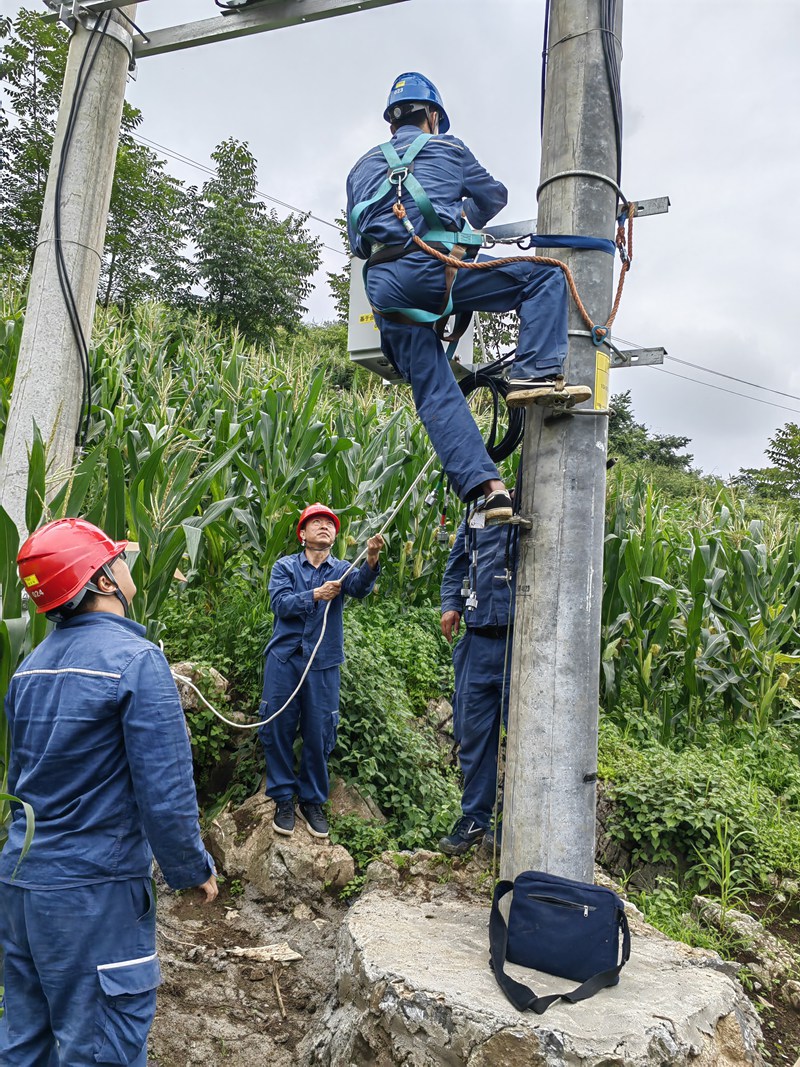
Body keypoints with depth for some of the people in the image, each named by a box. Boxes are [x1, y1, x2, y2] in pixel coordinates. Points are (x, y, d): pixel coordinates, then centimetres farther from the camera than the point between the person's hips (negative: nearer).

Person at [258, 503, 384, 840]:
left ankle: (312, 800, 23)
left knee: (318, 735, 5)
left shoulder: (341, 569, 6)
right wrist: (315, 595, -25)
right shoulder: (285, 566, 5)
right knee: (278, 730, 4)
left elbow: (359, 587, -17)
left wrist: (371, 560, -37)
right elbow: (279, 603, -10)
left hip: (323, 663, 1)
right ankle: (283, 799, 21)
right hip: (284, 659, 0)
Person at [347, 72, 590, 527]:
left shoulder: (363, 168, 30)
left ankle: (488, 487, -10)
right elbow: (495, 196, 32)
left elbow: (358, 241, 30)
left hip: (383, 288, 5)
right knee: (546, 275, 6)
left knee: (436, 395, 1)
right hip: (434, 268, -4)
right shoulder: (447, 148, 21)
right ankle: (535, 374, -13)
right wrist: (462, 220, 51)